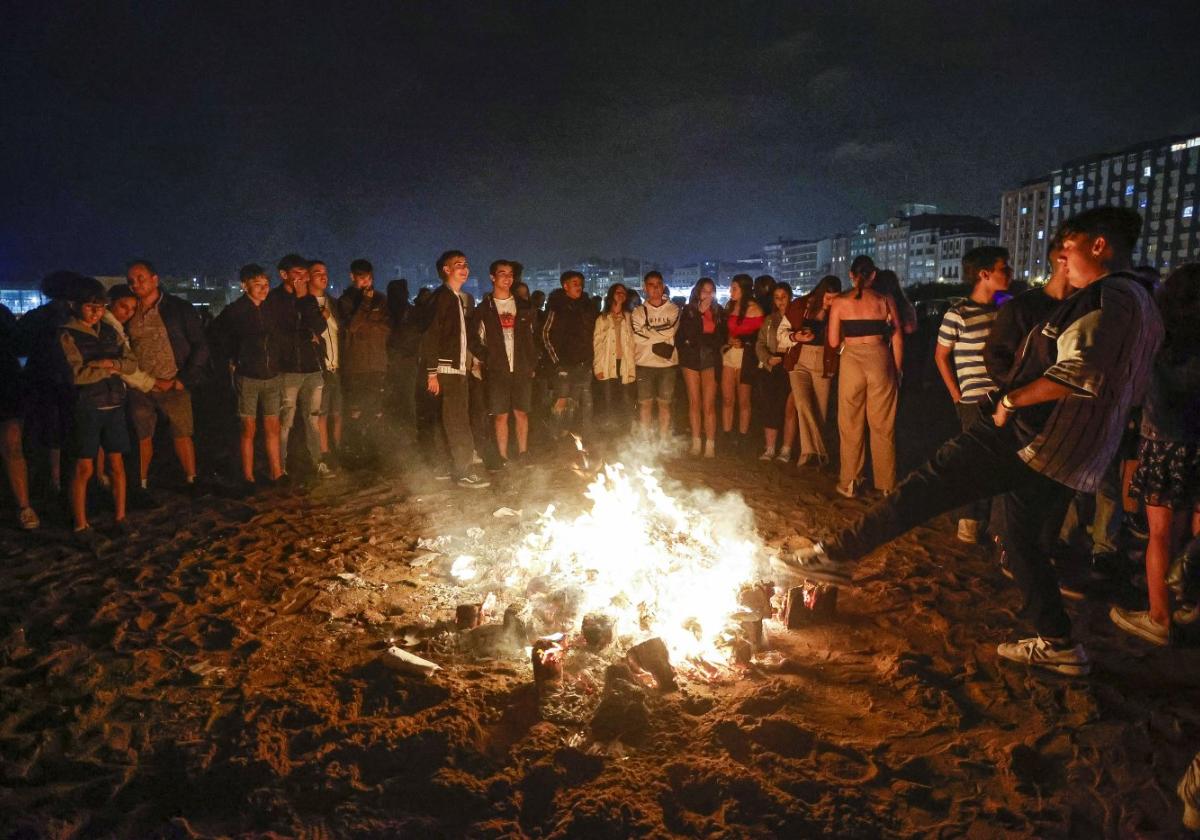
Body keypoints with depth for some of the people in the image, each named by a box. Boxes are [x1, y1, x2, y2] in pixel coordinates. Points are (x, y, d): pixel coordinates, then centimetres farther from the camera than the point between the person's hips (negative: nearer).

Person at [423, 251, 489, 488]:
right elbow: (431, 336, -15)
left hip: (459, 369, 9)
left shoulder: (460, 298, 17)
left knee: (457, 422, 12)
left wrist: (469, 360, 13)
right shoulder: (442, 297, -9)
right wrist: (432, 373, -19)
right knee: (457, 423, -8)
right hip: (447, 370, -9)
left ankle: (456, 468, 19)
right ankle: (463, 472, -5)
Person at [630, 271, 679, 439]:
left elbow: (670, 331, -12)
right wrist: (660, 339, -8)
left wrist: (648, 332, -9)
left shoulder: (673, 310, 6)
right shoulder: (639, 311, 6)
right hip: (644, 364, 0)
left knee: (664, 403, 7)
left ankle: (664, 441, 14)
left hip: (667, 363, 0)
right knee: (645, 403, 4)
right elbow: (637, 337, -10)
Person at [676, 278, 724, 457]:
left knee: (709, 405, -6)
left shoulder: (719, 312, 8)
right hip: (691, 359, 1)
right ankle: (696, 443, 10)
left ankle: (710, 445, -3)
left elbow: (721, 338, 7)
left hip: (710, 360, 0)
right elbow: (686, 334, -3)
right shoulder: (688, 311, 6)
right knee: (694, 403, 3)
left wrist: (697, 340, 0)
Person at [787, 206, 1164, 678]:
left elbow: (1077, 373, -27)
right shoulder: (1142, 306, 22)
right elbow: (1124, 389, 29)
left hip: (1036, 435, -11)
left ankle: (840, 553, -15)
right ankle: (1058, 646, 24)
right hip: (1066, 453, 11)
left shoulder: (1107, 296, -12)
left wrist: (1012, 399, -15)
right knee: (1020, 534, 19)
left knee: (933, 483, -14)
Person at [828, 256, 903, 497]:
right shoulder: (885, 301, 1)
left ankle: (850, 483, 16)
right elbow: (897, 339, 2)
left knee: (851, 425, 11)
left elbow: (834, 342, -2)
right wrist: (898, 370, 12)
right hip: (880, 360, 1)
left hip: (851, 360, -1)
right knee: (883, 426, 10)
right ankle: (886, 484, 18)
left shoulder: (840, 302, -1)